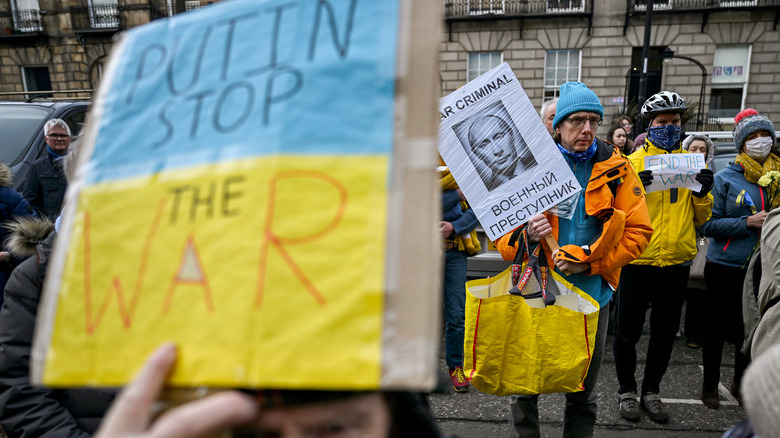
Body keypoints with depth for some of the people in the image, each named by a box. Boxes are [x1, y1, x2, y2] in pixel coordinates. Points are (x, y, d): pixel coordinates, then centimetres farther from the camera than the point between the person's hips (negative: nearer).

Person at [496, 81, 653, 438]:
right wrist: (525, 234, -25)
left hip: (592, 292, 1)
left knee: (583, 394, 18)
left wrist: (588, 261, -15)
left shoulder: (615, 168, -1)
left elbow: (638, 231, -3)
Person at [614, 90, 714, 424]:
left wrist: (703, 193, -9)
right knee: (627, 332, 7)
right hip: (638, 262, -4)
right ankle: (627, 390, 27)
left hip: (677, 262, 4)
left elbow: (701, 218, 10)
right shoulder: (633, 162, -4)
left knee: (665, 333, 16)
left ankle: (651, 390, 34)